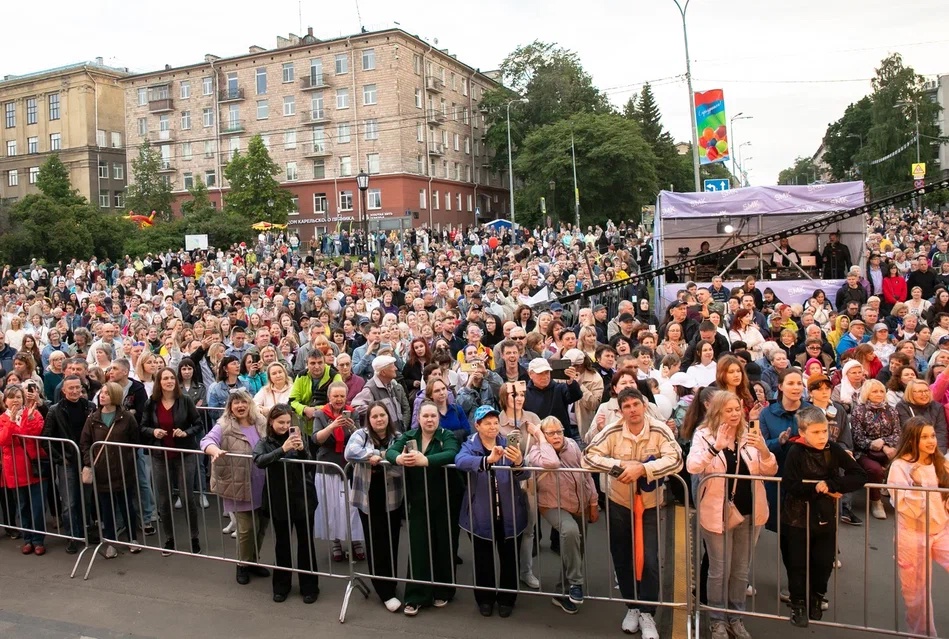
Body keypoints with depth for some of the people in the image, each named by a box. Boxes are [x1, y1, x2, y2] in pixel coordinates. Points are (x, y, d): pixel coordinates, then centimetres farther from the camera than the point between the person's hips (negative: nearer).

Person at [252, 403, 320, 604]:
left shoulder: (297, 438, -1)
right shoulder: (264, 442, -2)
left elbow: (309, 467, -5)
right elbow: (259, 461, -23)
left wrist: (301, 449, -23)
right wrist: (283, 449, -35)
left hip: (303, 497, 0)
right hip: (279, 499, 0)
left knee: (305, 542, 6)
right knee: (282, 543, 12)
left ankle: (309, 587, 18)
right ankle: (281, 586, 28)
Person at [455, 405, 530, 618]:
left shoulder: (508, 444, 0)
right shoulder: (470, 445, -4)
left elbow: (524, 475, -13)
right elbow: (460, 461, -28)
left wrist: (519, 462, -38)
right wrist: (488, 459, -46)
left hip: (510, 513, 1)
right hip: (481, 514, -1)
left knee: (509, 558, 11)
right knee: (483, 560, 10)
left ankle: (506, 599, 30)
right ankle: (485, 599, 30)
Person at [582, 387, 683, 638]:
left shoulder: (660, 430, -16)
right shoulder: (612, 432, -14)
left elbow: (675, 460, -27)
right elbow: (588, 456, -19)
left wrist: (641, 468, -38)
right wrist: (621, 465, -30)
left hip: (649, 505, -1)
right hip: (618, 504, 2)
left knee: (649, 560, -2)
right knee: (622, 559, 12)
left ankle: (647, 613, 17)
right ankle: (632, 607, 33)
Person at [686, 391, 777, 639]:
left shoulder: (750, 433, 1)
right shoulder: (703, 435, -8)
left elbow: (770, 471, -2)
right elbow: (691, 467, -21)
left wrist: (763, 448, -22)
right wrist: (716, 446, -32)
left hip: (748, 512, 3)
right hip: (717, 514, -3)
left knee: (740, 570, 16)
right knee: (719, 571, 5)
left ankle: (736, 617, 31)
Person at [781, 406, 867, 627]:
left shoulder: (834, 449, -7)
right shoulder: (796, 452, -15)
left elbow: (860, 476, -12)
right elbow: (789, 486, -20)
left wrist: (830, 484, -23)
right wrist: (819, 489, -20)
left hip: (825, 517, 3)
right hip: (797, 517, -2)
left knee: (824, 562, 11)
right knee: (797, 563, 7)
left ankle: (816, 598, 36)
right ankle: (798, 603, 26)